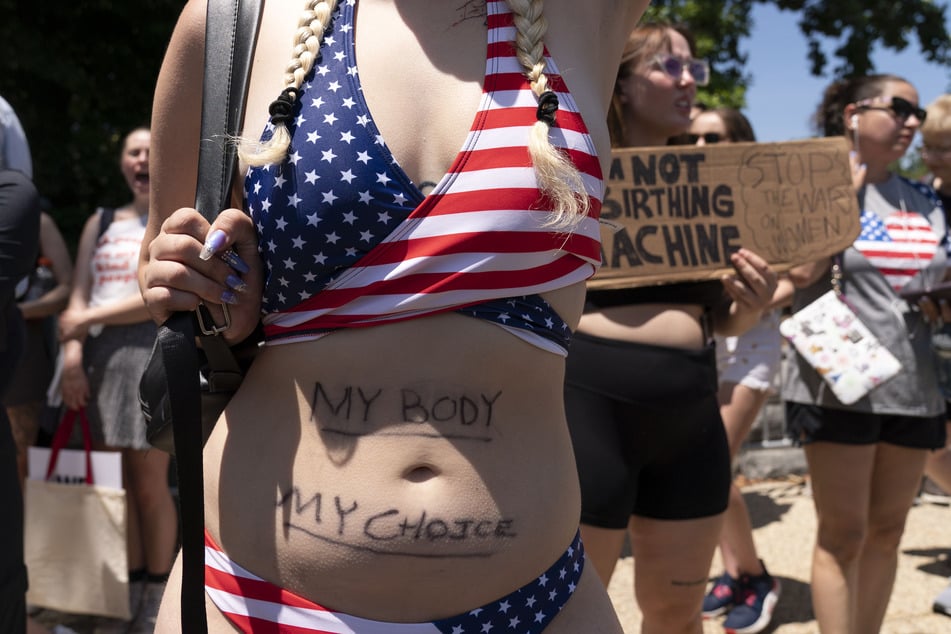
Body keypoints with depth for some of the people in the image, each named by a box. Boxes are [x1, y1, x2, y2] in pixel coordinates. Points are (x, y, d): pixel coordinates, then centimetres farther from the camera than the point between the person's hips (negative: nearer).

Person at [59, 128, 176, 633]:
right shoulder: (100, 223, 19)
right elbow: (77, 297, 10)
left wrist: (91, 319, -7)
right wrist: (72, 352, -7)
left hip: (152, 351, -4)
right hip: (100, 355, 4)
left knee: (150, 484, -4)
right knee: (116, 483, 3)